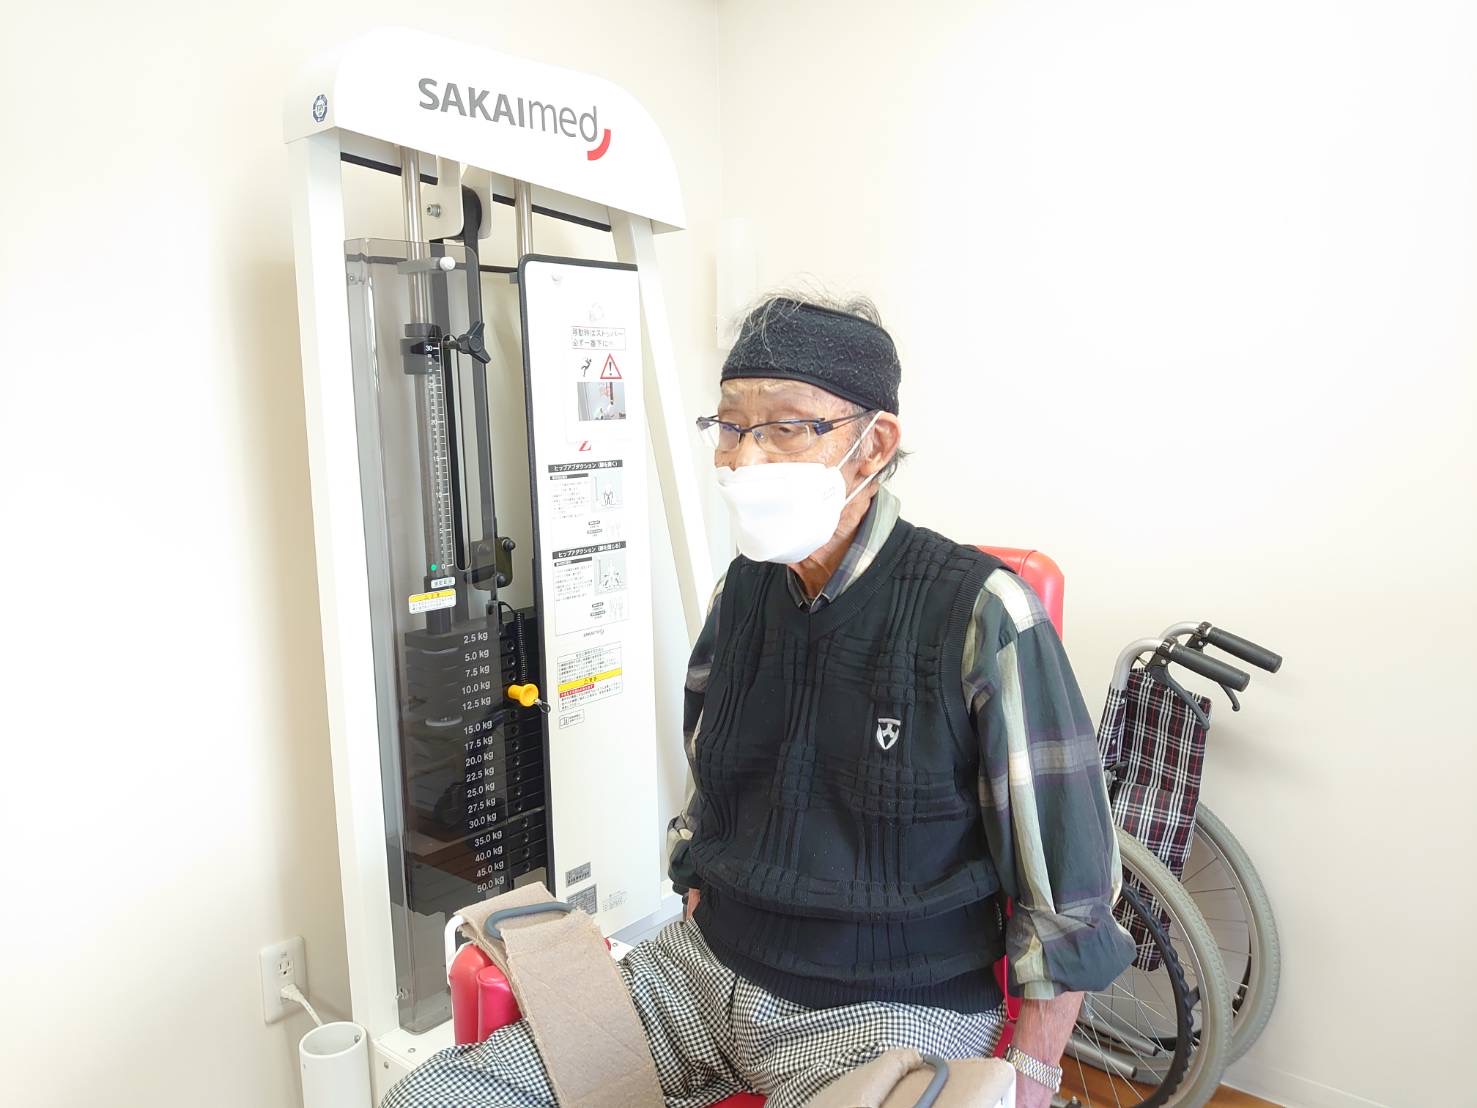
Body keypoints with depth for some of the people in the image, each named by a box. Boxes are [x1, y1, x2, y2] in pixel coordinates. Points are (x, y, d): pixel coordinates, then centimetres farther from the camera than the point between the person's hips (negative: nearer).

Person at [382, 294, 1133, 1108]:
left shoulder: (979, 614, -16)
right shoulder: (739, 592, 2)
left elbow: (1067, 893, -10)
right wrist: (696, 941, 14)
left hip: (896, 1008, -5)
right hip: (707, 966, 5)